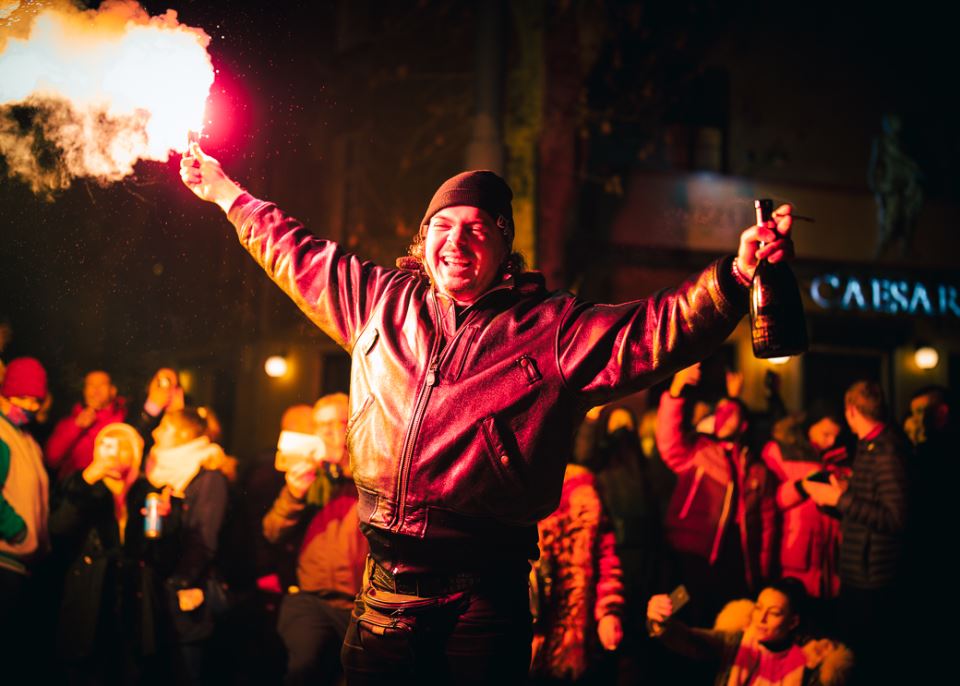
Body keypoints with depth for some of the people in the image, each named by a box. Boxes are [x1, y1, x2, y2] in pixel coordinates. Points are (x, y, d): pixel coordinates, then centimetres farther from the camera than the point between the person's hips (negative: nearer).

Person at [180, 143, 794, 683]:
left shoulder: (553, 328, 0)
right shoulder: (382, 300, 12)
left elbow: (658, 330, -10)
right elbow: (297, 255, 24)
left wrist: (736, 275, -25)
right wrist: (224, 191, 30)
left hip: (484, 594, -3)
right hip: (387, 583, 4)